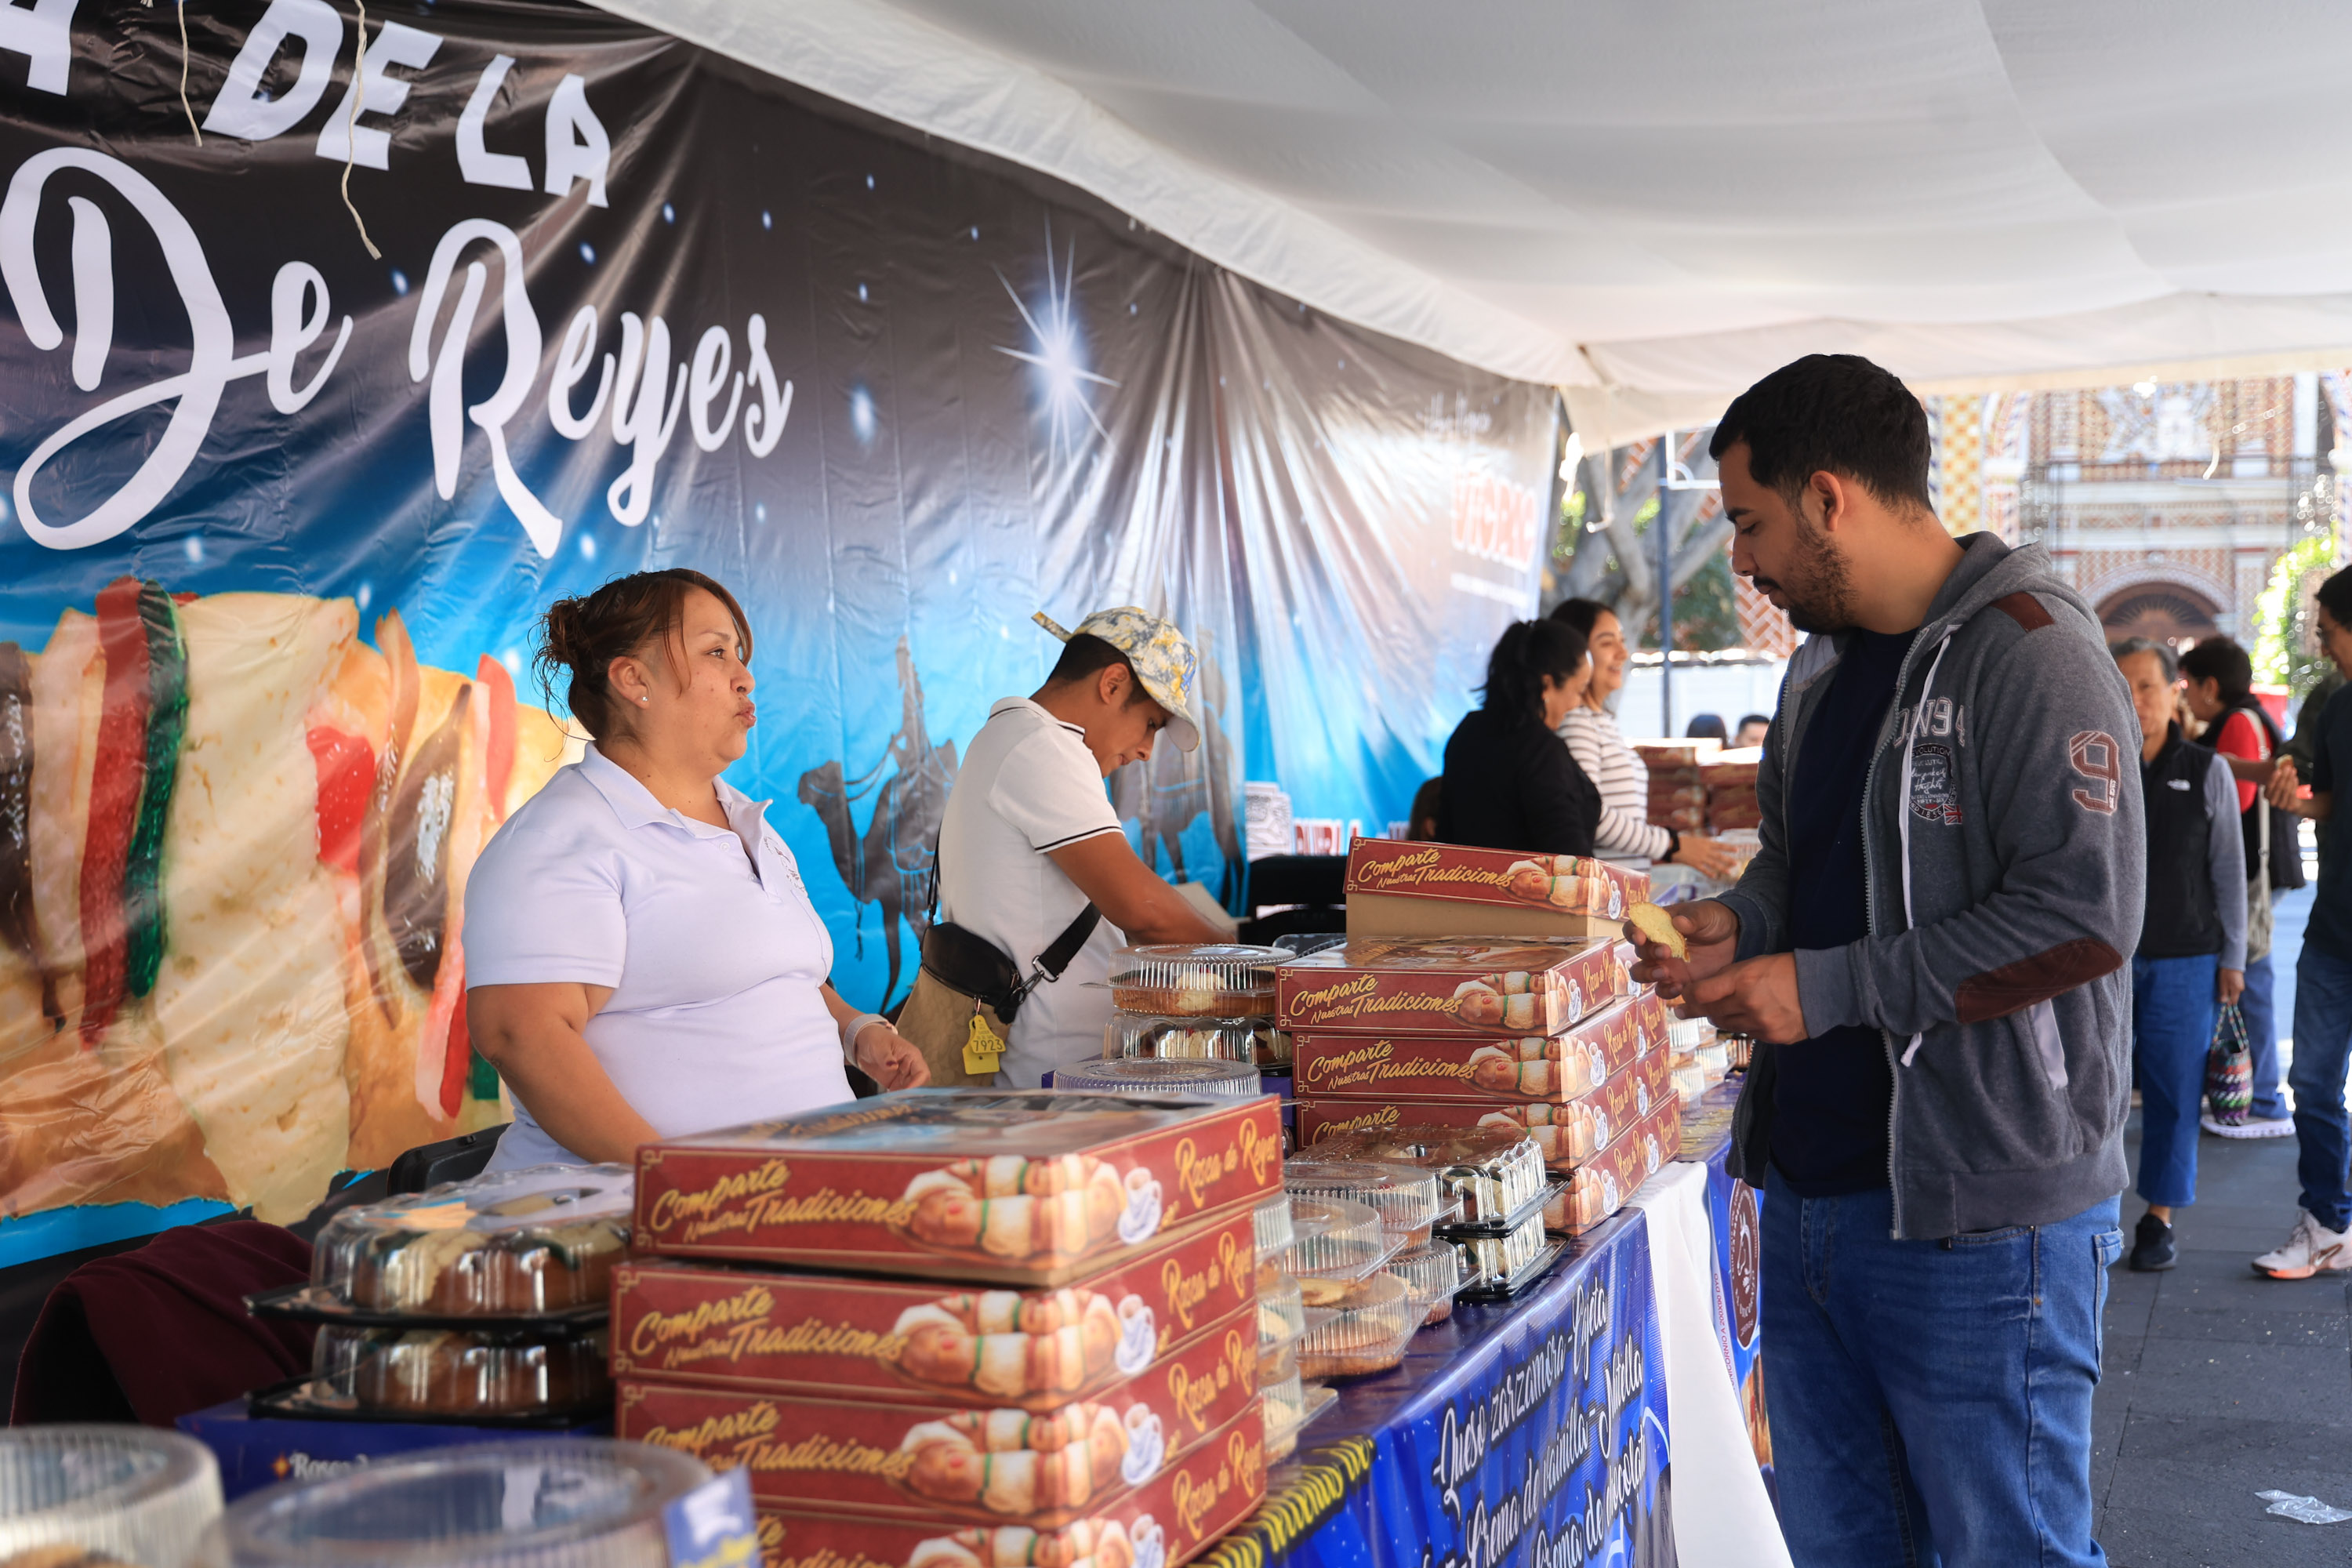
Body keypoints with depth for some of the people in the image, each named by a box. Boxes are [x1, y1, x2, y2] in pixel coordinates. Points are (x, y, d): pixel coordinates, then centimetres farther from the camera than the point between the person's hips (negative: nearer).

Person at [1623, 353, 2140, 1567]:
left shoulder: (2027, 652, -14)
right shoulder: (1822, 662, 14)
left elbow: (2082, 913, -23)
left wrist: (1826, 988, -20)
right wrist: (1738, 924, 4)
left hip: (1977, 1218, -8)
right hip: (1811, 1192, 9)